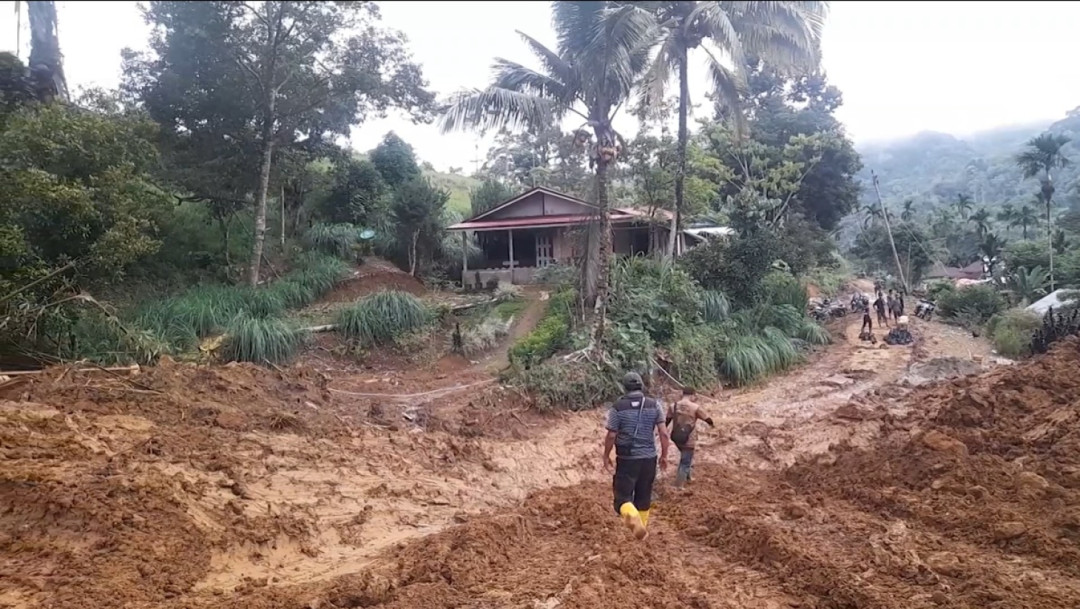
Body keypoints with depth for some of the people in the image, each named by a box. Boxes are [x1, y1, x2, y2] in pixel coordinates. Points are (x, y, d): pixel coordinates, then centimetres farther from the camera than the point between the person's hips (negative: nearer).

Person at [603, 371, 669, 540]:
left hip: (627, 459, -3)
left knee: (623, 497, -1)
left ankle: (632, 517, -30)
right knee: (644, 496, 19)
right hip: (649, 458, 3)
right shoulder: (654, 405, -2)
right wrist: (664, 455, 8)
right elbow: (664, 433, -3)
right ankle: (642, 526, 32)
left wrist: (606, 456, 8)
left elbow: (611, 436, -6)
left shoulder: (618, 407, -8)